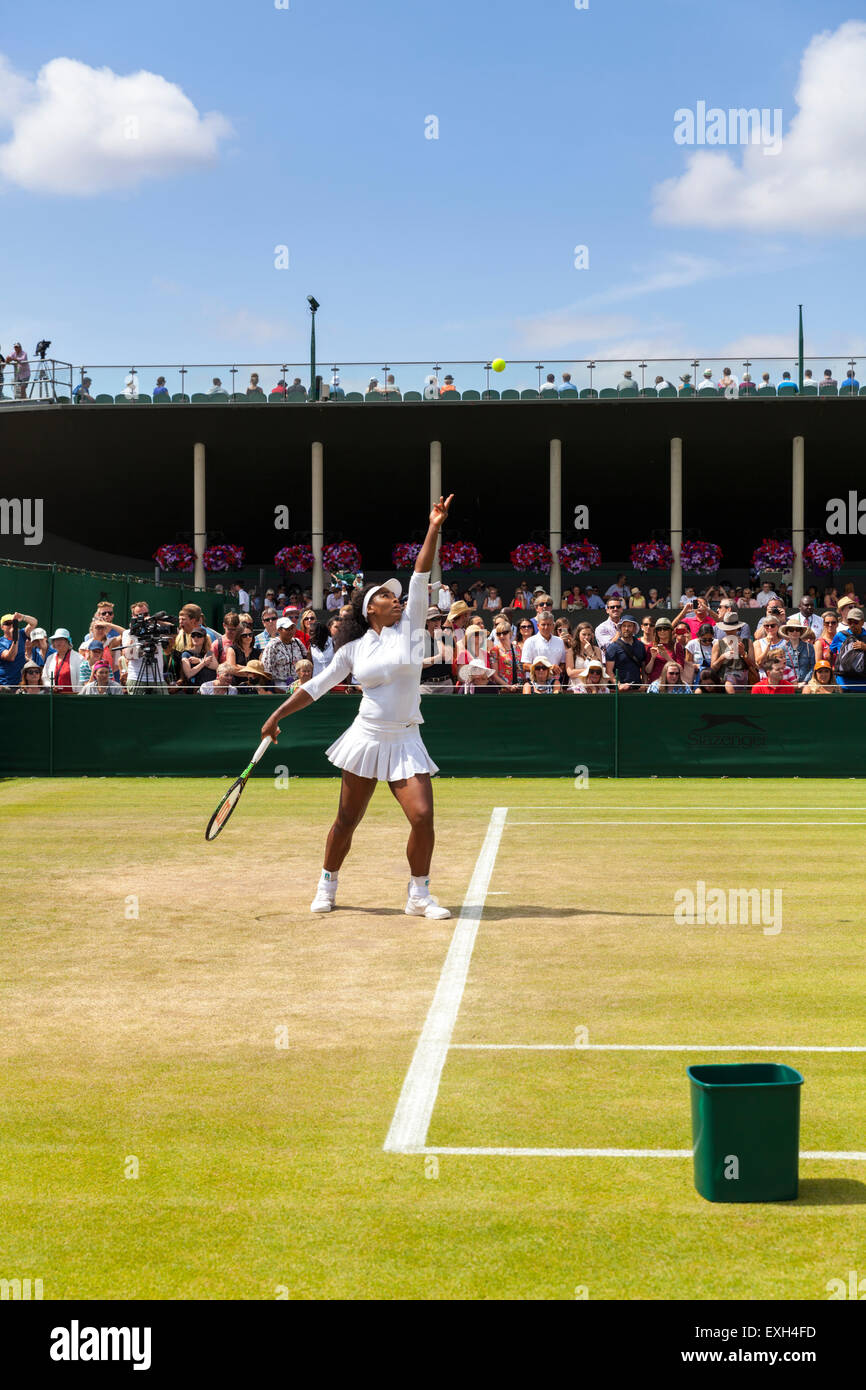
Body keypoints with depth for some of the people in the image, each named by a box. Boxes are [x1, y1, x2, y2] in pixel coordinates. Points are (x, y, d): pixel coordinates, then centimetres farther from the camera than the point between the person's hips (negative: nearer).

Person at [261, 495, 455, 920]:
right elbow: (318, 685, 12)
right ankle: (327, 885, 28)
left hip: (405, 741, 0)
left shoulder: (409, 627, 3)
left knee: (423, 816, -12)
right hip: (366, 738, 0)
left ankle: (419, 896, 3)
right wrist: (277, 715, 10)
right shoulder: (353, 649, 4)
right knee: (347, 820, 7)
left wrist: (434, 529, -13)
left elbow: (421, 577, -5)